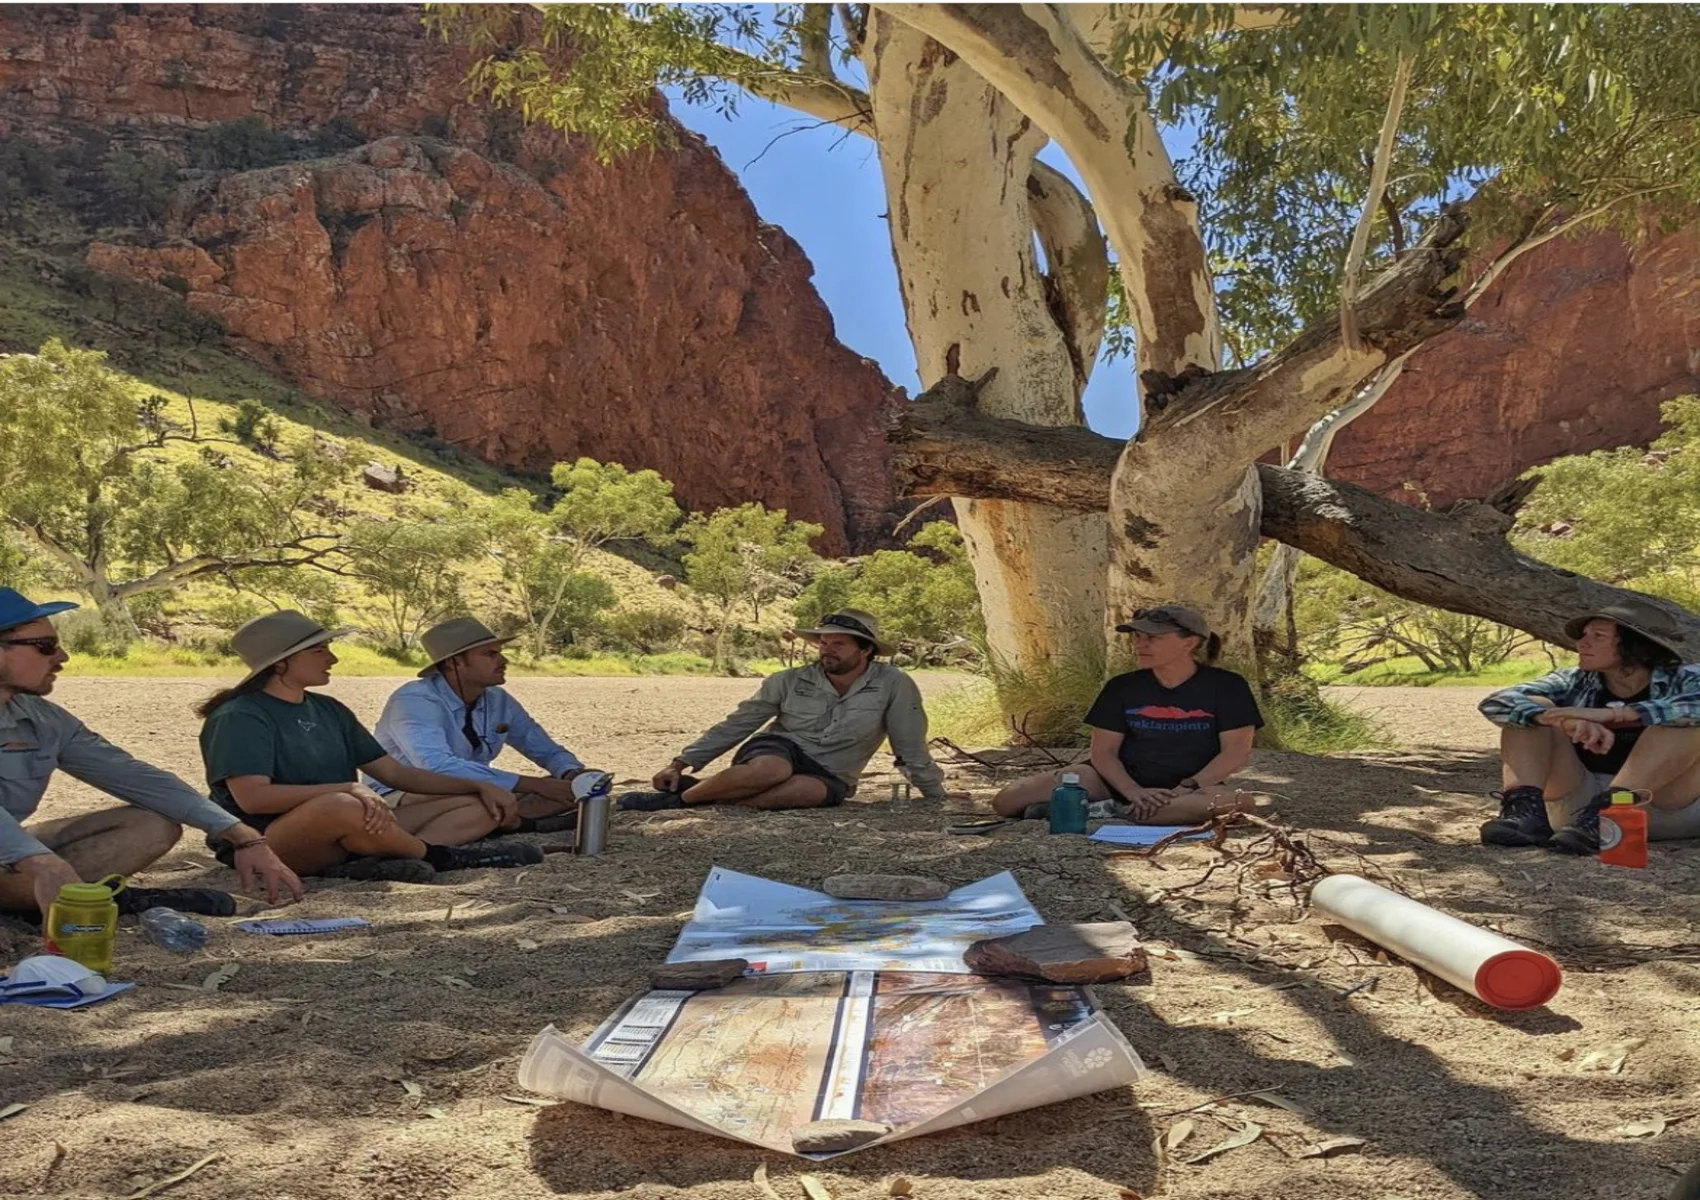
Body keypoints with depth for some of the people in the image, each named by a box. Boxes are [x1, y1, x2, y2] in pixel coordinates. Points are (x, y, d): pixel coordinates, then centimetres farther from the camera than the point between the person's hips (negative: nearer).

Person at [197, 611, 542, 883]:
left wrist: (480, 786, 6)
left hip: (351, 834, 9)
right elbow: (252, 797, -22)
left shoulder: (329, 710, 17)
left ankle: (368, 864, -26)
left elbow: (395, 772, 16)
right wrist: (351, 789, -29)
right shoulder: (239, 717, -7)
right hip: (271, 845, -9)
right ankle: (438, 855, -14)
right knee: (344, 808, -43)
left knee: (477, 806, 1)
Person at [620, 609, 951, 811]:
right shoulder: (790, 682, -3)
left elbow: (912, 750, 0)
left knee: (814, 791, -39)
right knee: (771, 770, -39)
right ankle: (683, 787, -21)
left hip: (828, 776, 0)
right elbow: (736, 725, 1)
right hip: (777, 752, 0)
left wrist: (940, 800, 3)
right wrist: (681, 763, -4)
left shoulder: (893, 686, -9)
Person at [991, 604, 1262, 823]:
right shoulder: (1122, 687, 2)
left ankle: (1108, 811, -30)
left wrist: (1186, 790, -22)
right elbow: (1103, 751, -2)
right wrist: (1134, 792, -20)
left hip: (1191, 784, -1)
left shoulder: (1226, 687, -5)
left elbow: (1236, 752, -10)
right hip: (1121, 779, 1)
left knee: (1233, 802, -41)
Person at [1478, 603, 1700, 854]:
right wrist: (1565, 721, -31)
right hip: (1578, 805, 2)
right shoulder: (1574, 683, 3)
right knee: (1532, 712, -10)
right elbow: (1496, 703, -14)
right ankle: (1525, 810, -33)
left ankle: (1604, 814, -35)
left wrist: (1612, 714, -35)